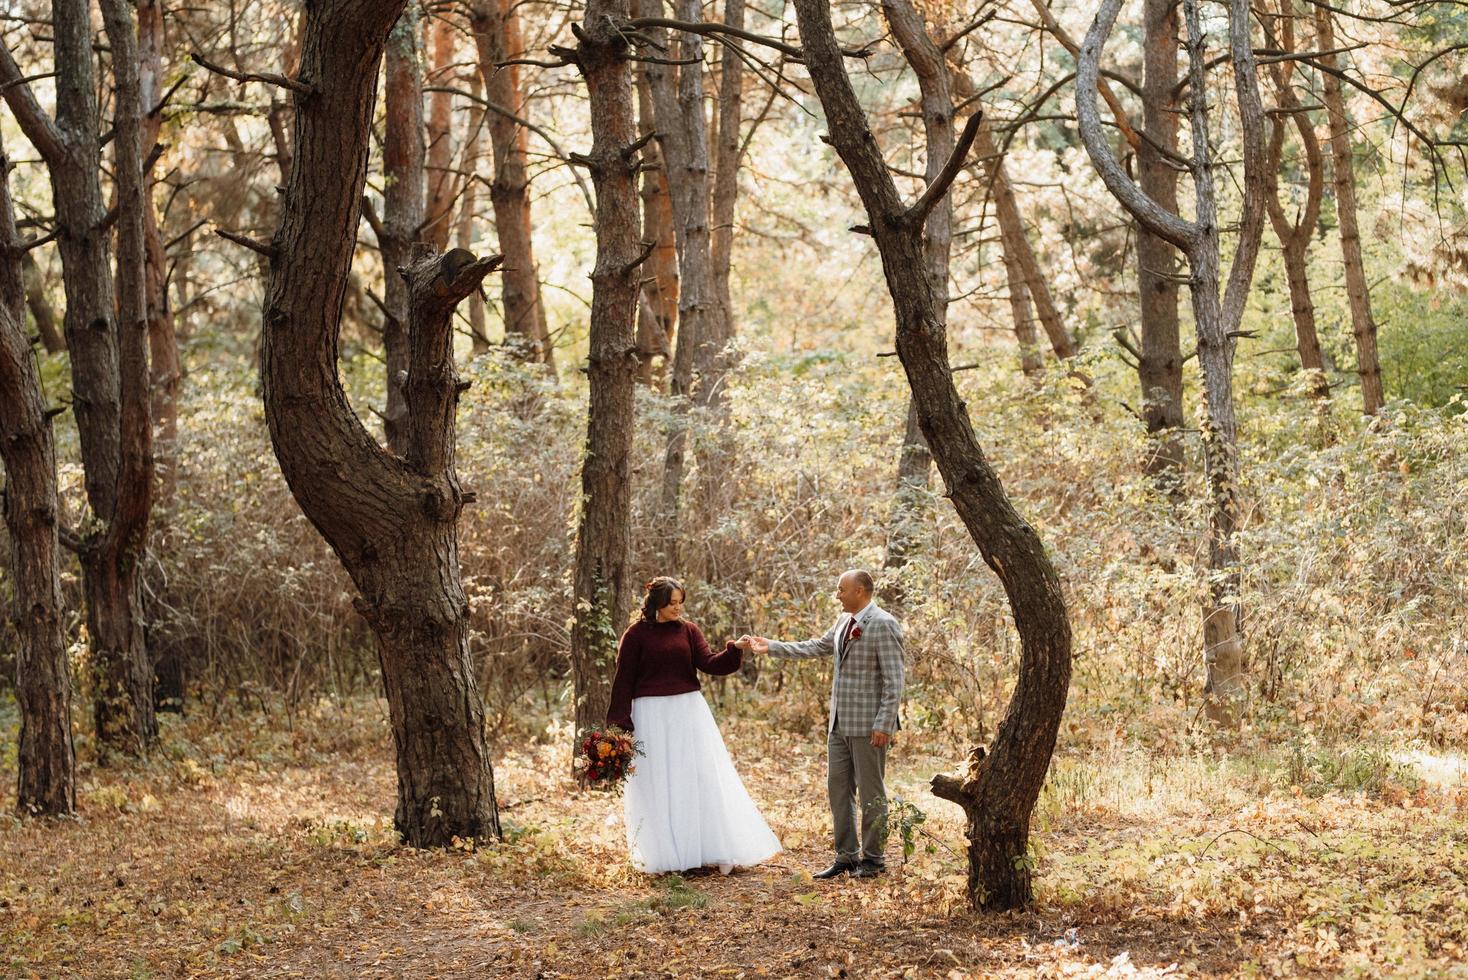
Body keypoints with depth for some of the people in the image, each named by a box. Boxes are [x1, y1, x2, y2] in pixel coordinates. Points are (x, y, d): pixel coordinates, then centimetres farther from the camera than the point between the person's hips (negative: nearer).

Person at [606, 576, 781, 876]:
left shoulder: (687, 630, 6)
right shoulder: (636, 634, -4)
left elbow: (709, 663, -3)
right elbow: (623, 680, -2)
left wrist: (734, 650, -20)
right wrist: (619, 724, -5)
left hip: (688, 711, 3)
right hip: (652, 714, -3)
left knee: (700, 780, 3)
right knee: (659, 786, 0)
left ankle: (709, 850, 8)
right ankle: (665, 854, 6)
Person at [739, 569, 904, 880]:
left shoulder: (883, 624, -14)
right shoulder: (844, 621, 12)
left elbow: (894, 680, -16)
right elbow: (817, 647, 22)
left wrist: (884, 725, -19)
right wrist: (771, 647, 17)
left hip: (868, 725, -9)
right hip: (840, 723, 9)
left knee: (870, 792, 1)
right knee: (838, 787, 11)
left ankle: (872, 859, 11)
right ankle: (846, 856, 18)